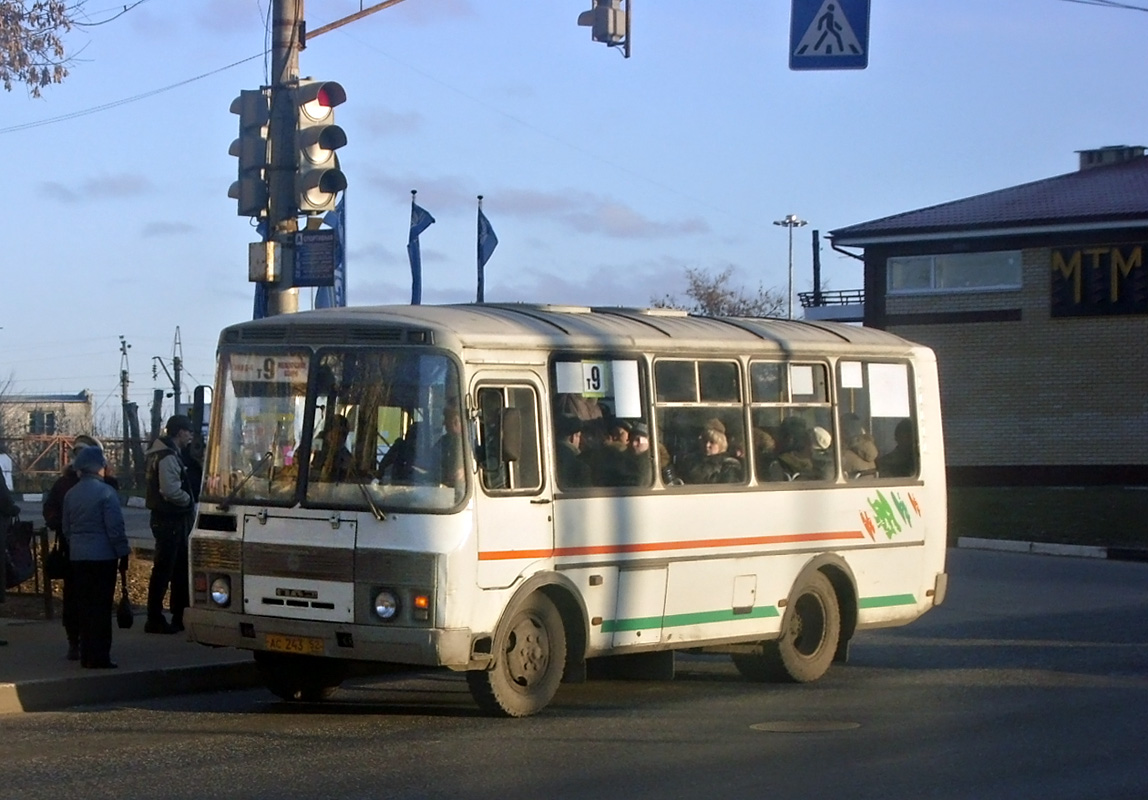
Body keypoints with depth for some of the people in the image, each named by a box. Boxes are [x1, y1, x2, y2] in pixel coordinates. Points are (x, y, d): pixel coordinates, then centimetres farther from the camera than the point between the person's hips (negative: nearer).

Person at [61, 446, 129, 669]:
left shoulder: (70, 494, 7)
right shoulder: (106, 492, -13)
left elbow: (65, 527, 14)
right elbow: (115, 527, -13)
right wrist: (123, 552, -5)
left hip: (78, 556, 6)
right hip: (103, 556, -6)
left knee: (85, 606, 12)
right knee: (101, 606, -2)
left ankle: (86, 655, 15)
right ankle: (99, 657, -3)